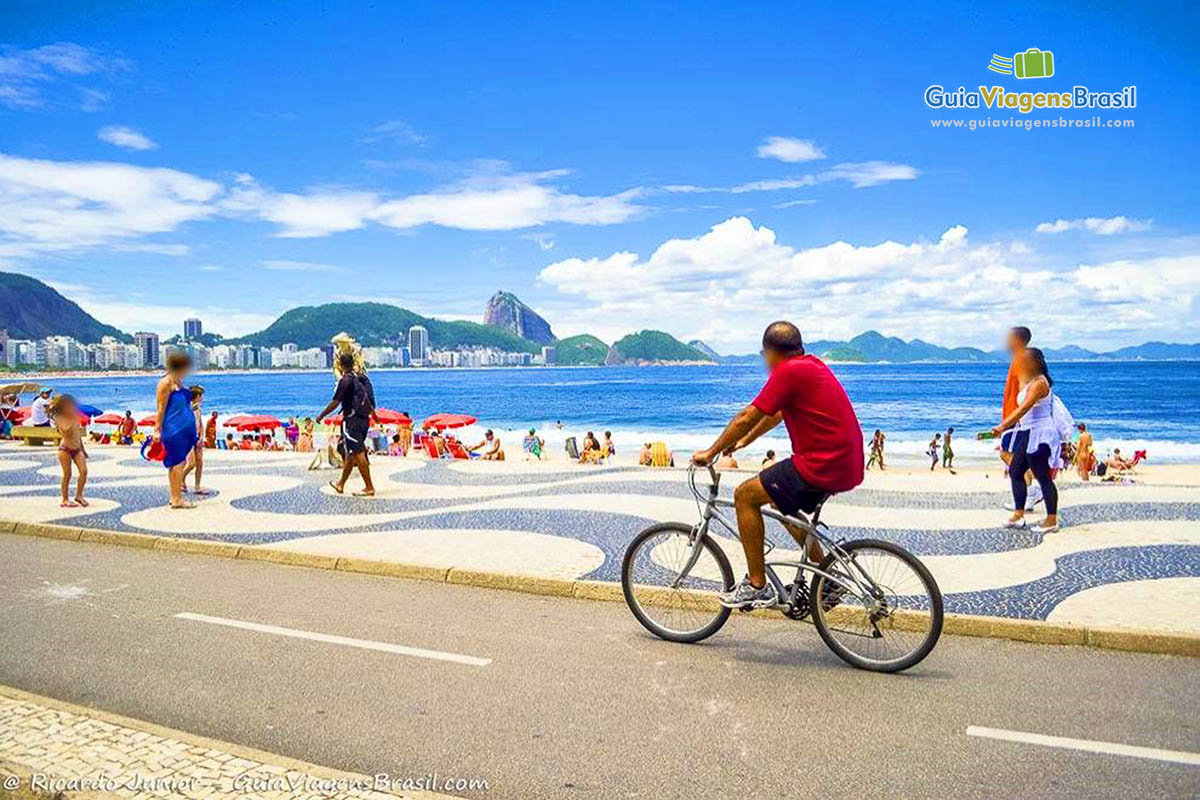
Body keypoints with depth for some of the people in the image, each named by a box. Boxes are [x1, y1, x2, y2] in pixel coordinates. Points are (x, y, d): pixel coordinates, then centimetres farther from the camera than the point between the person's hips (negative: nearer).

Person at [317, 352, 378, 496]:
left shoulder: (345, 380, -12)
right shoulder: (363, 377, 10)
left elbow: (335, 402, -13)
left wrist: (321, 415, -1)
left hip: (352, 420, -8)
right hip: (364, 419, 8)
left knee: (358, 454, -6)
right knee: (350, 453, 17)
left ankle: (369, 487, -6)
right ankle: (340, 484, 28)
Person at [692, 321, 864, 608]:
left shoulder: (789, 371, -13)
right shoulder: (812, 364, 16)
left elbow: (747, 417, -11)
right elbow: (778, 413, 26)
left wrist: (710, 452, -1)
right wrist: (745, 441, 32)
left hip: (822, 466, -10)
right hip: (848, 464, 10)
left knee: (745, 496, -2)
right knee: (785, 504, 29)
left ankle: (757, 585, 3)